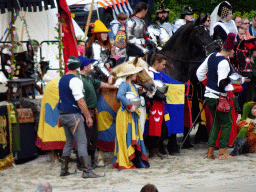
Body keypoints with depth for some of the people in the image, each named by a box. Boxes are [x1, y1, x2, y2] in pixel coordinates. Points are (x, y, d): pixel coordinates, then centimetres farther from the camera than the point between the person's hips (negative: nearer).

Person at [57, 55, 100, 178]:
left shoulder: (61, 80, 12)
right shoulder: (75, 81, -16)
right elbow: (80, 101, -19)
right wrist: (88, 116, -14)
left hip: (63, 115, 8)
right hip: (73, 115, -8)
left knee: (69, 142, 17)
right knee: (82, 142, -7)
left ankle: (64, 169, 19)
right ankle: (87, 171, -11)